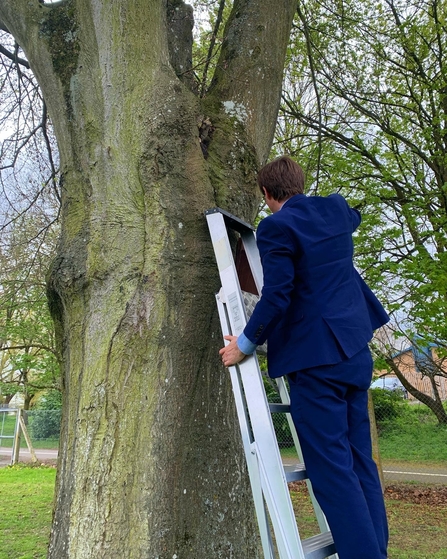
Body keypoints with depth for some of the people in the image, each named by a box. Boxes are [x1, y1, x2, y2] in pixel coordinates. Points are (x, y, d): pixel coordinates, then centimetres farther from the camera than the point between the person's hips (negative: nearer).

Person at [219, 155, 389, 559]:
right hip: (355, 351, 9)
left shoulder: (276, 227, -12)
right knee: (359, 461, 14)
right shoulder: (337, 210, 10)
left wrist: (246, 344, -5)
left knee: (330, 469, -3)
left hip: (316, 357, -8)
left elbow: (276, 297, -16)